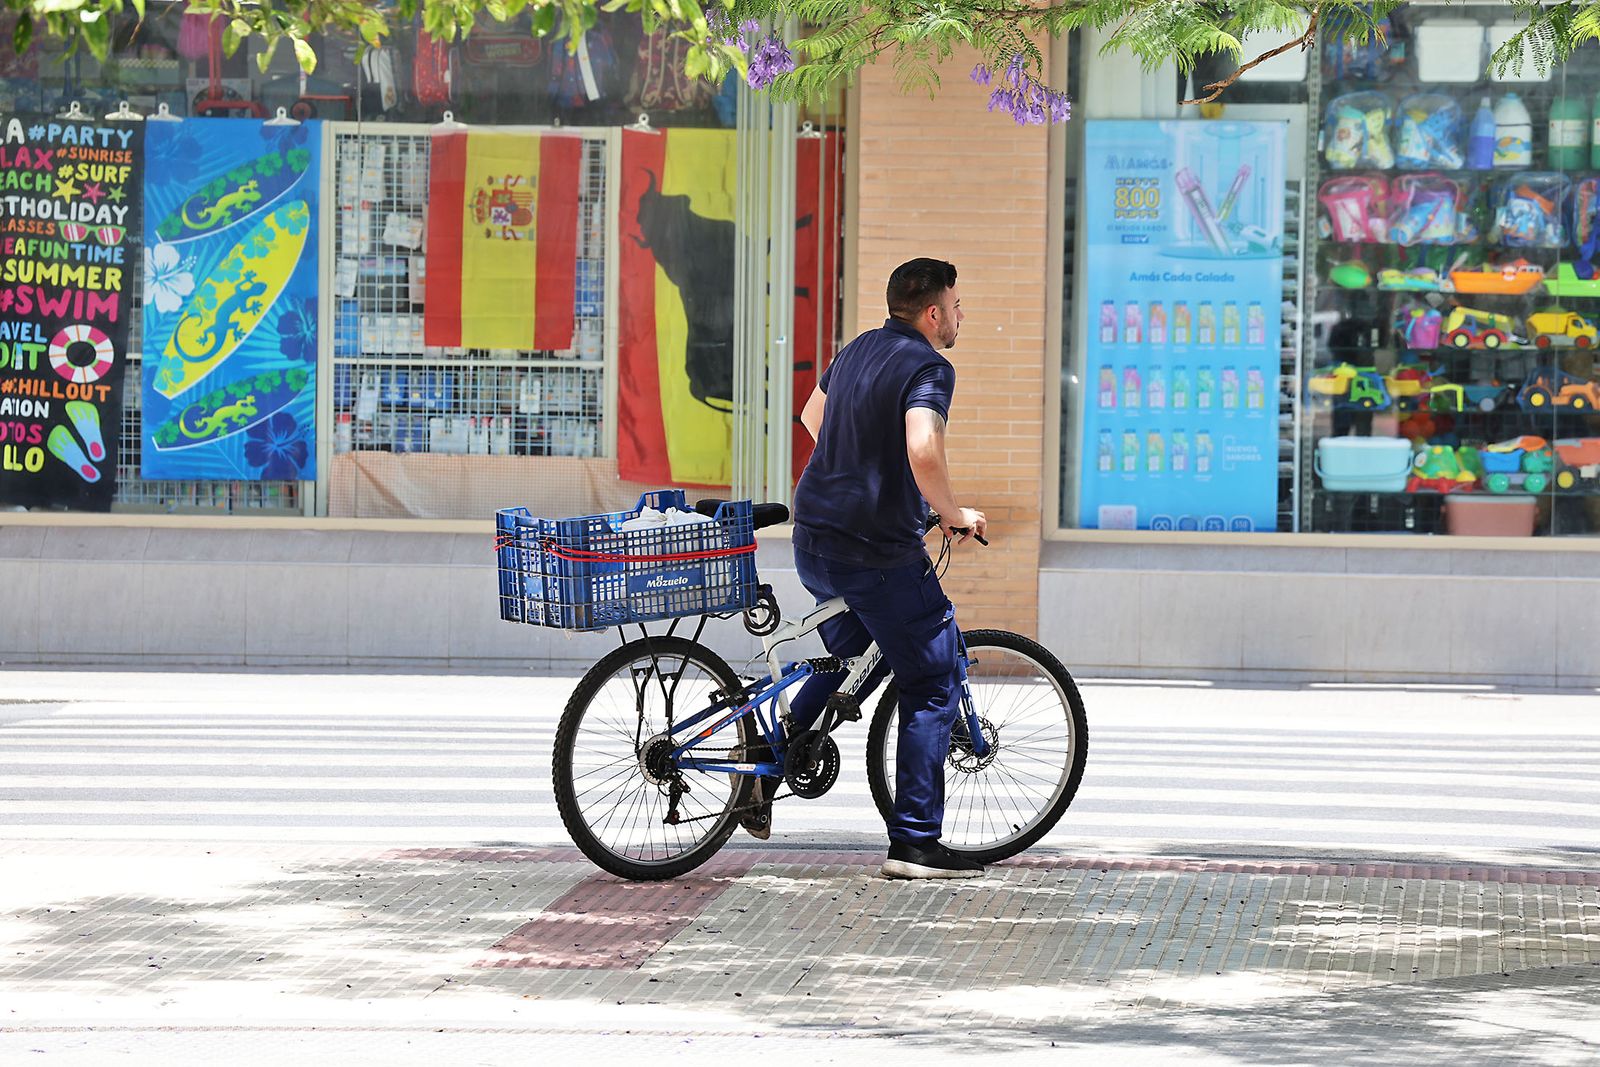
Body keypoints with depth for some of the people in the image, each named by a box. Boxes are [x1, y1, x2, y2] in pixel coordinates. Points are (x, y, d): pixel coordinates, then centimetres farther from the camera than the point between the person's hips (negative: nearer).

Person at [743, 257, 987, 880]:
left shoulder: (859, 349, 13)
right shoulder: (928, 367, -14)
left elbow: (812, 416, 30)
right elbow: (923, 453, -30)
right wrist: (954, 515, -14)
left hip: (813, 543, 8)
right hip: (879, 551, -8)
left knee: (855, 656, 29)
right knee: (933, 688, 2)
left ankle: (764, 770, 18)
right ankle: (915, 843, 0)